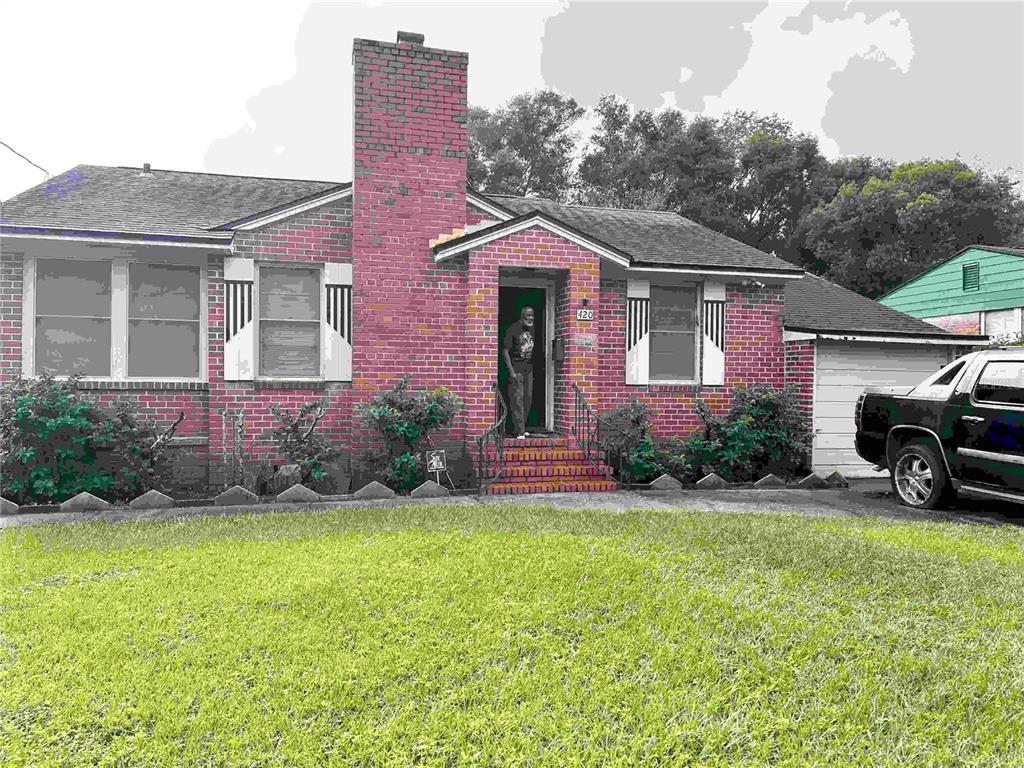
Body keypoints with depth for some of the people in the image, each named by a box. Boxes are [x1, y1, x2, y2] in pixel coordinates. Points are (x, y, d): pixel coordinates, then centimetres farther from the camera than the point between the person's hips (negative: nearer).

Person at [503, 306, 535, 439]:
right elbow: (505, 351, -12)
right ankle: (519, 432, -6)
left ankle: (521, 426, 25)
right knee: (517, 399, -8)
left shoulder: (532, 329, 8)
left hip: (529, 368, 7)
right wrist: (511, 371, -17)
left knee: (528, 398, 10)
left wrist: (534, 366, 13)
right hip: (516, 367, -7)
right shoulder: (513, 329, -11)